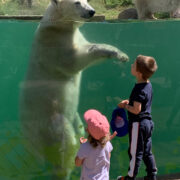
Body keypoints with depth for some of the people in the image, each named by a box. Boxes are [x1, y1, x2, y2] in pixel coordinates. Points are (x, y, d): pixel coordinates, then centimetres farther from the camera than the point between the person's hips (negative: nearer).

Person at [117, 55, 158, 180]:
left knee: (135, 152, 5)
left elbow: (136, 110, -25)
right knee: (147, 151, 18)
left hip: (138, 124, -9)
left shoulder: (139, 89, -23)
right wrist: (129, 101, 8)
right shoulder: (148, 84, 5)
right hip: (148, 122, 9)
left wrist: (125, 106, -10)